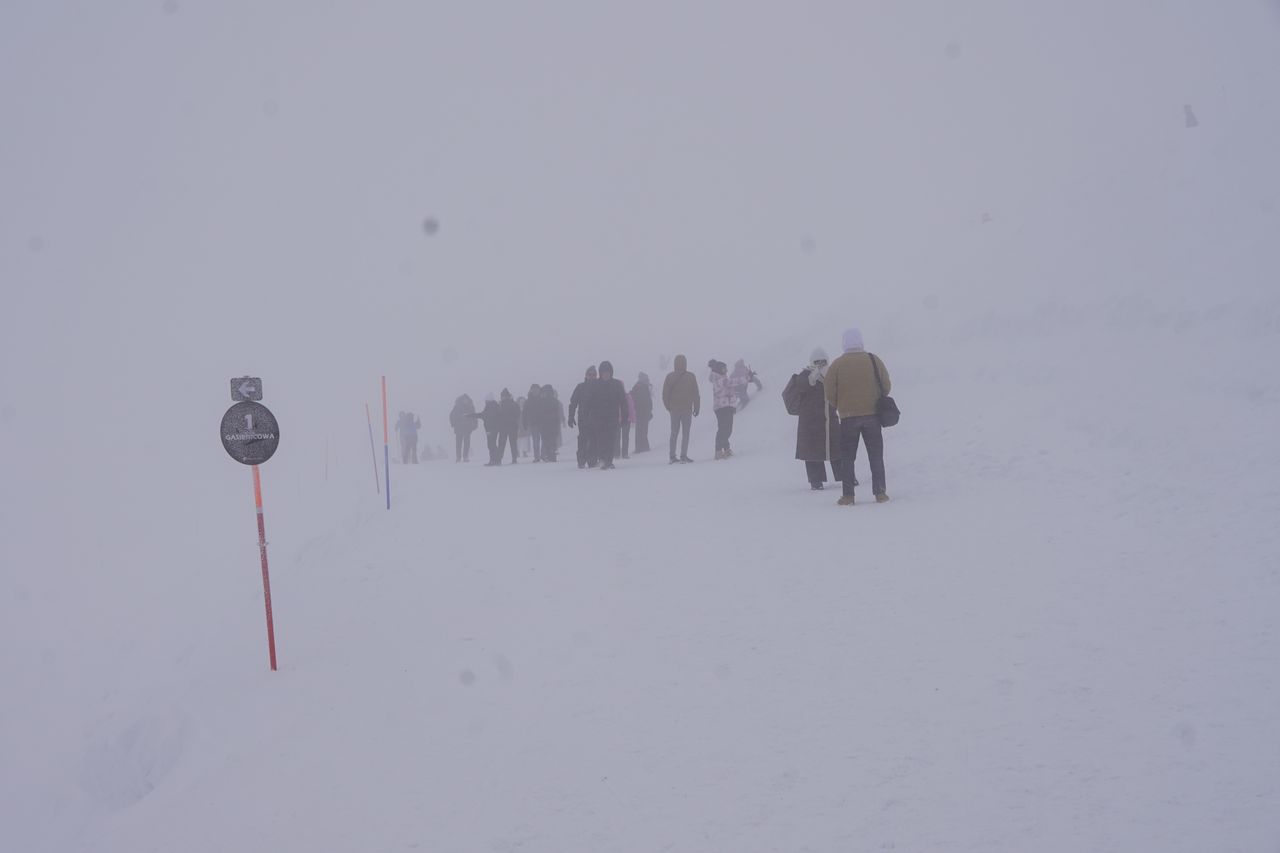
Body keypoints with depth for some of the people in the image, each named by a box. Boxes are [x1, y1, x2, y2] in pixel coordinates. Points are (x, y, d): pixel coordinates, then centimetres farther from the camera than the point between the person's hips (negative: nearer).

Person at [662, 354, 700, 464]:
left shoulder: (670, 377, -1)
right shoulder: (691, 377, -5)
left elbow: (665, 394, 2)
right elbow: (696, 394, -2)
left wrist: (668, 407, 14)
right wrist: (697, 408, 5)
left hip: (674, 409, 2)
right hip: (687, 409, -2)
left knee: (674, 433, 10)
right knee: (686, 433, 2)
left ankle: (672, 457, 5)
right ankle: (683, 456, -6)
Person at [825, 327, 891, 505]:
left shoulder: (836, 365, -4)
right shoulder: (874, 360, -1)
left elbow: (830, 395, -5)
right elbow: (886, 387, 3)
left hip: (848, 417, -1)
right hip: (872, 416, 1)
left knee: (847, 457, 7)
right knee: (876, 455, 9)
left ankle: (848, 496, 3)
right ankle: (880, 493, 6)